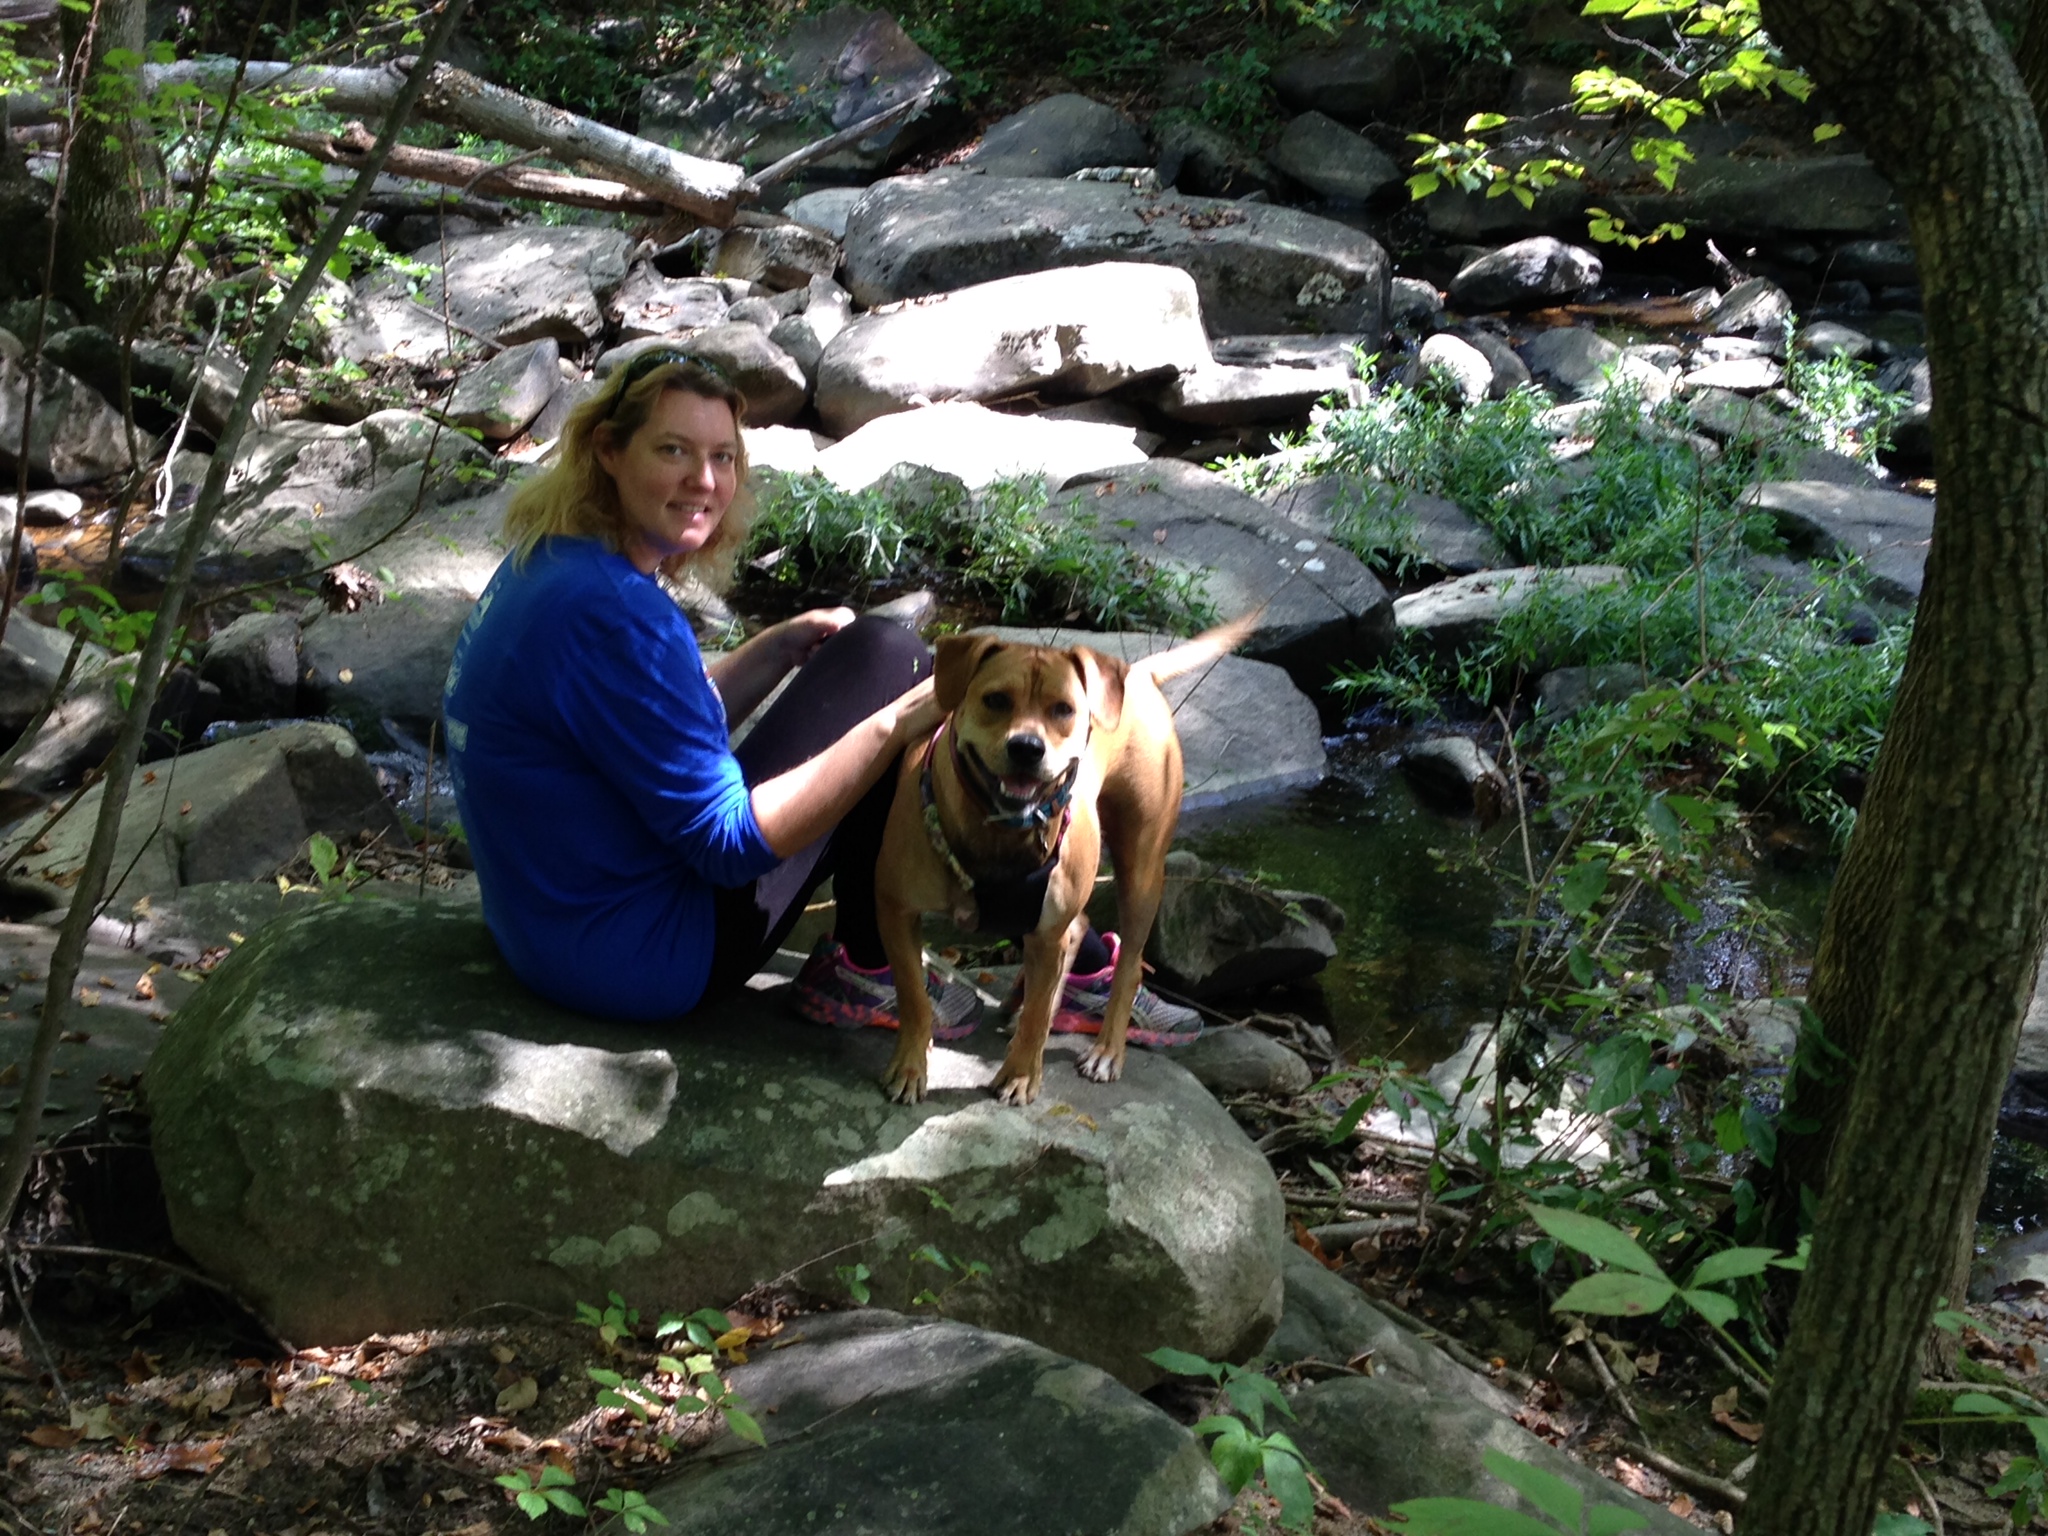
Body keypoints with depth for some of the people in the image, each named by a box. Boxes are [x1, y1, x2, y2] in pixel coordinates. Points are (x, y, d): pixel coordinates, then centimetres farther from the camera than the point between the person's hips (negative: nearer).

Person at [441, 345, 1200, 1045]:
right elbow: (729, 842, -23)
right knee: (883, 659, -7)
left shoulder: (550, 564, 5)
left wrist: (782, 648, 5)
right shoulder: (608, 613, -25)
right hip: (635, 960, -10)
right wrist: (897, 723, -22)